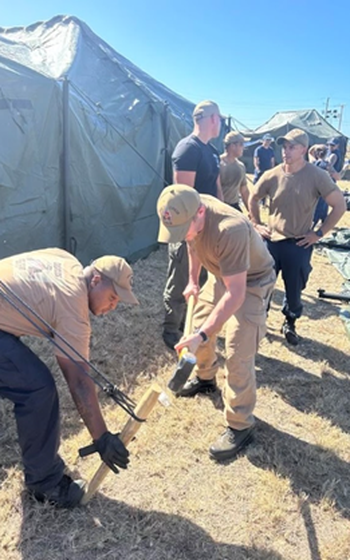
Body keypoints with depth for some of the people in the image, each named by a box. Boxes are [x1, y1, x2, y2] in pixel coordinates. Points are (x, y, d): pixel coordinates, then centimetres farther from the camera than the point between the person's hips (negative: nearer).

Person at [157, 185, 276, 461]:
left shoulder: (230, 229, -41)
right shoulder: (189, 212, -18)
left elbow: (236, 295, -39)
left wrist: (201, 335, -40)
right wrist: (193, 280, 8)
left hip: (251, 282, -7)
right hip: (220, 274, 8)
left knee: (238, 355, -10)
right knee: (199, 323, 18)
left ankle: (240, 426, 6)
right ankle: (205, 378, 45)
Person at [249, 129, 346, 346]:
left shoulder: (317, 176, -12)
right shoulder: (272, 175, -5)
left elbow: (340, 205, -7)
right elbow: (253, 199, 13)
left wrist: (319, 233, -8)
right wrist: (257, 225, 6)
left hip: (299, 244, -2)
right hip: (272, 241, 2)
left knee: (294, 291, 9)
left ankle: (290, 324, 34)